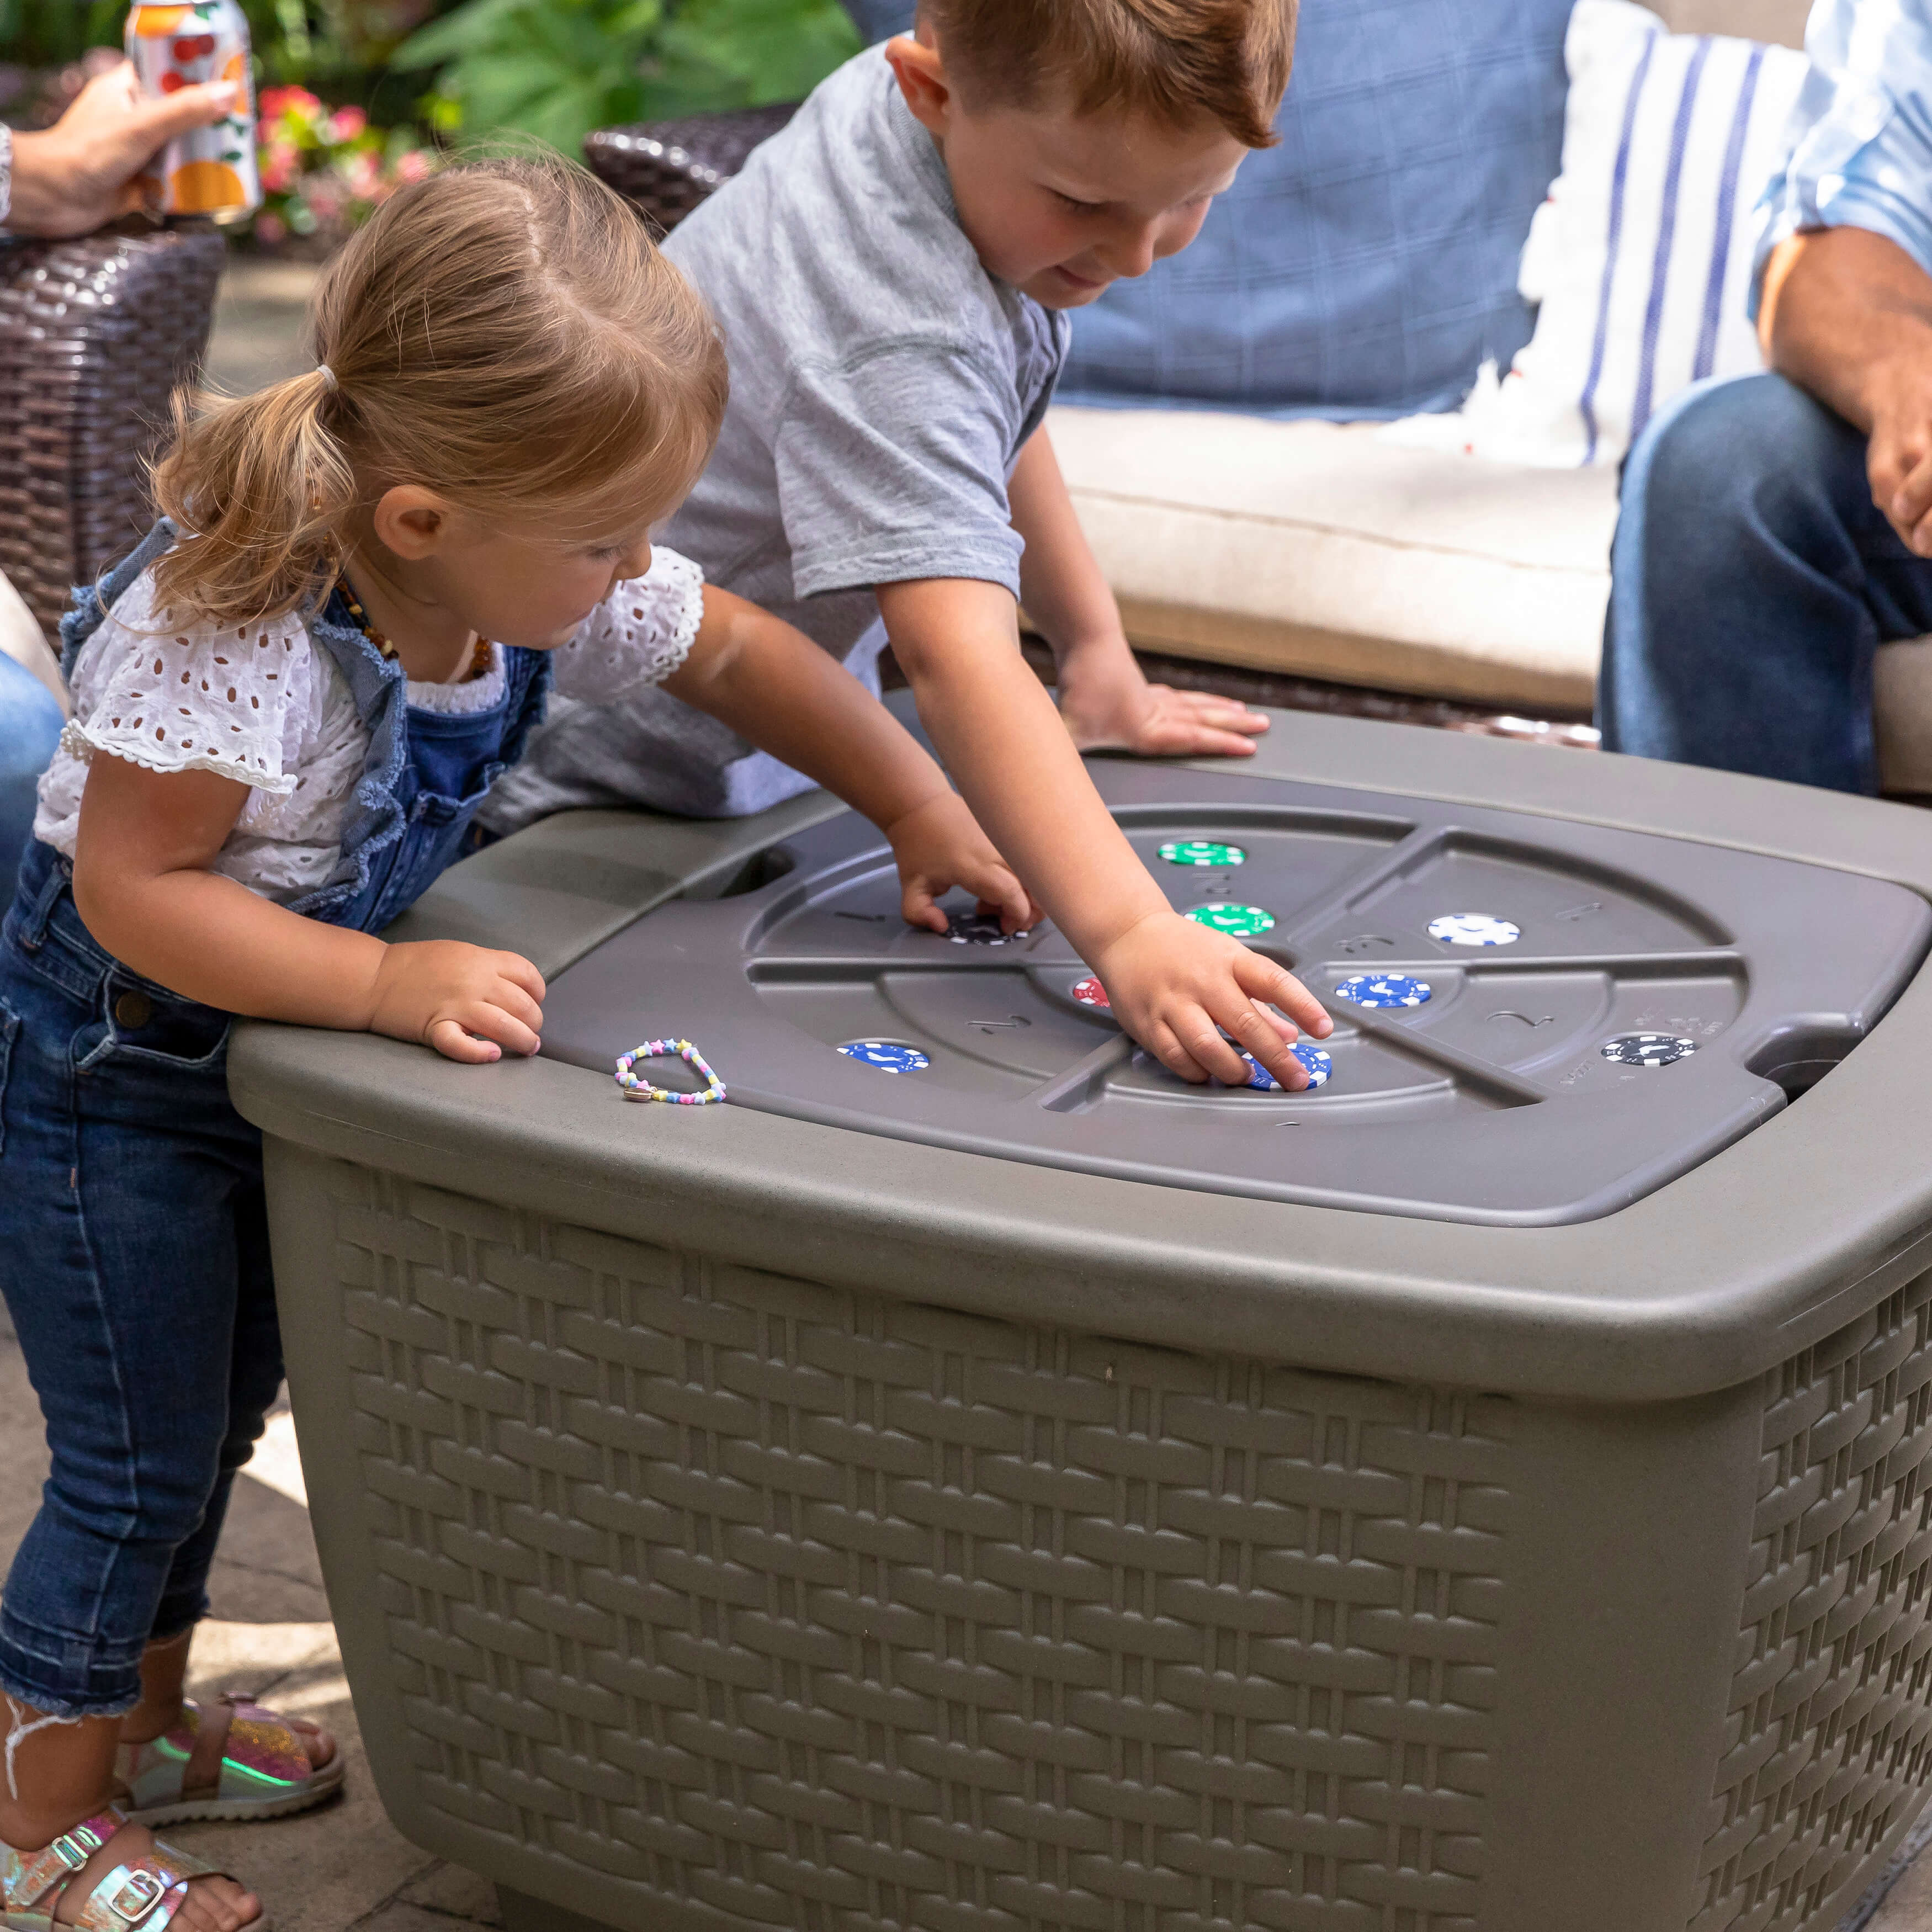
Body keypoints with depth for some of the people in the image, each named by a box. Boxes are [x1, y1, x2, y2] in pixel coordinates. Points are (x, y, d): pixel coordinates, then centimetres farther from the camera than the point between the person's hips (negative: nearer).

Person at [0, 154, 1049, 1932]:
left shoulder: (544, 575, -15)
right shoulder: (229, 636, -37)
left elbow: (736, 650, 1)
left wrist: (918, 805, -5)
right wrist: (386, 984, -40)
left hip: (269, 1058, 8)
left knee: (227, 1400, 22)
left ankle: (144, 1719, 43)